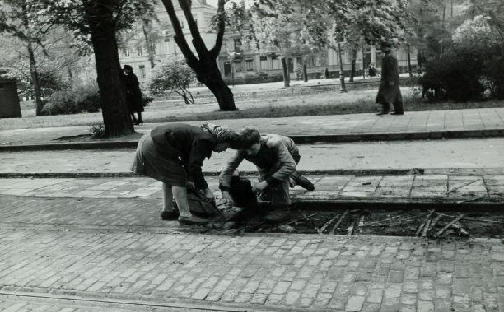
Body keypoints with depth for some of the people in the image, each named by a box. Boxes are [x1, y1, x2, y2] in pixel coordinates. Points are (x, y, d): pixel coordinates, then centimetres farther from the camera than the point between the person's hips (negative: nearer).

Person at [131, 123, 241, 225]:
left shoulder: (202, 134, 15)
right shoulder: (205, 140, -15)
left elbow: (189, 163, 22)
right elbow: (194, 167, -18)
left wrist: (199, 186, 24)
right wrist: (205, 189, -9)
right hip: (155, 146, -11)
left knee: (169, 177, 22)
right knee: (178, 178, -7)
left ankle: (167, 210, 28)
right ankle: (185, 215, -6)